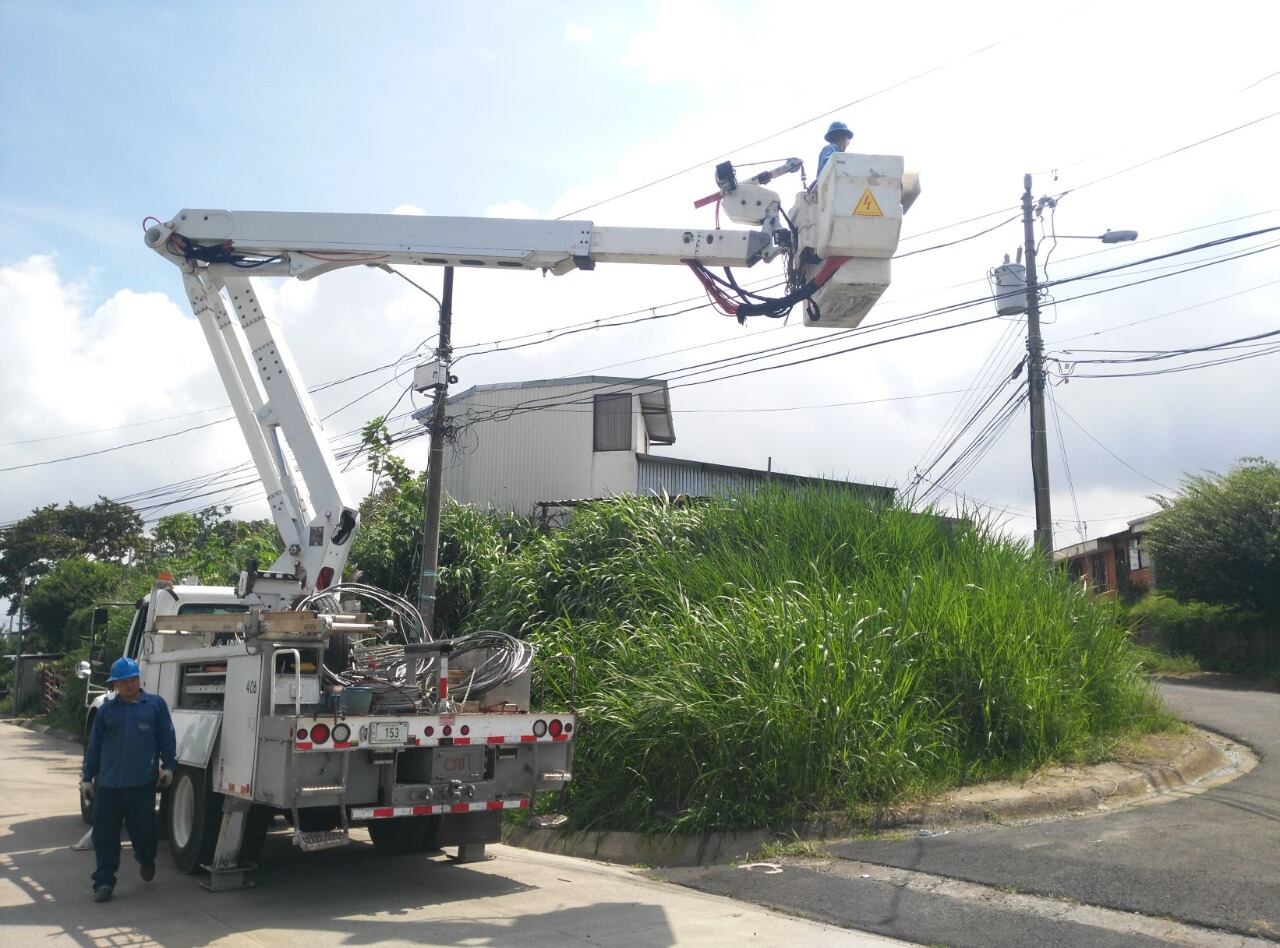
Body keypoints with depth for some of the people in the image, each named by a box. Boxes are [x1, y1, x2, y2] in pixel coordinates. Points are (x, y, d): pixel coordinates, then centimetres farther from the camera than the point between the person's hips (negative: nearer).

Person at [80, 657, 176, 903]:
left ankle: (146, 861, 37)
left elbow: (166, 737, 4)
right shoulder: (106, 710, 10)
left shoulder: (155, 705, 4)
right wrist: (88, 777, 12)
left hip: (143, 783, -2)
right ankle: (104, 881, 9)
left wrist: (167, 765, -3)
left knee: (143, 828, 8)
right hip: (108, 783, 2)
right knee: (105, 833, 1)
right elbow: (94, 745, 13)